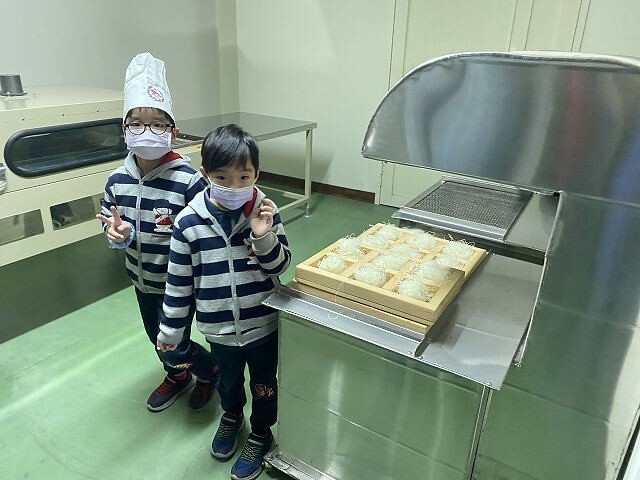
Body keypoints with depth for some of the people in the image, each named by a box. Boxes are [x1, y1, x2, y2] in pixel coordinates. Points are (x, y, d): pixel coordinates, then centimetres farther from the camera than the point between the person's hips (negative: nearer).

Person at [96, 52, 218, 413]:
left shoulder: (189, 180, -24)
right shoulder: (117, 181, -8)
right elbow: (110, 224, 5)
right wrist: (117, 234, -18)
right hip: (143, 279, 6)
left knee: (175, 347, 5)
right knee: (158, 339, 25)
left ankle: (212, 371, 38)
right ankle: (178, 376, 55)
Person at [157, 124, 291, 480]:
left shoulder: (265, 213, -15)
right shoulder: (189, 221, -15)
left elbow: (279, 266, -9)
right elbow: (179, 281, -6)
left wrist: (263, 237, -28)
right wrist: (171, 329, 1)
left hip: (262, 323, -1)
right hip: (219, 327, 1)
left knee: (263, 383, 20)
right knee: (228, 379, 27)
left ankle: (261, 434, 47)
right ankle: (231, 416, 59)